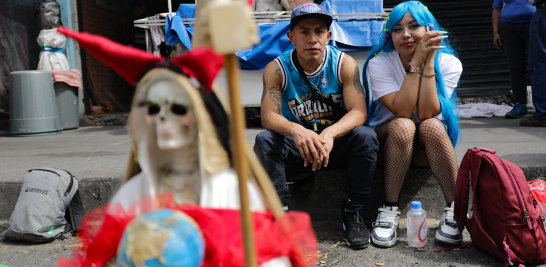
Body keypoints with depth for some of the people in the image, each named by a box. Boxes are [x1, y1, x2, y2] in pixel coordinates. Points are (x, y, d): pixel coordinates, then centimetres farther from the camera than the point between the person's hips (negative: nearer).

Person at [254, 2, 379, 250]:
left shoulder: (344, 64, -9)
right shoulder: (276, 69, -10)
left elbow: (358, 112, -18)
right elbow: (268, 116, -20)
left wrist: (330, 133, -40)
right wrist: (296, 131, -43)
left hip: (337, 145, 1)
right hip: (296, 145, 0)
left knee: (366, 136, -29)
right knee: (264, 140, -27)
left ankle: (353, 211, -12)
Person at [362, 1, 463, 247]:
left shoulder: (448, 63, -11)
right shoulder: (379, 63, -15)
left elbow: (427, 113, -23)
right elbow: (402, 111, -26)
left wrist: (429, 63, -26)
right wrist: (416, 62, -28)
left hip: (430, 145, 1)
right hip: (388, 141, -1)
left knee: (431, 126, -32)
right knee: (403, 126, -34)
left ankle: (454, 209, -23)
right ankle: (390, 209, -25)